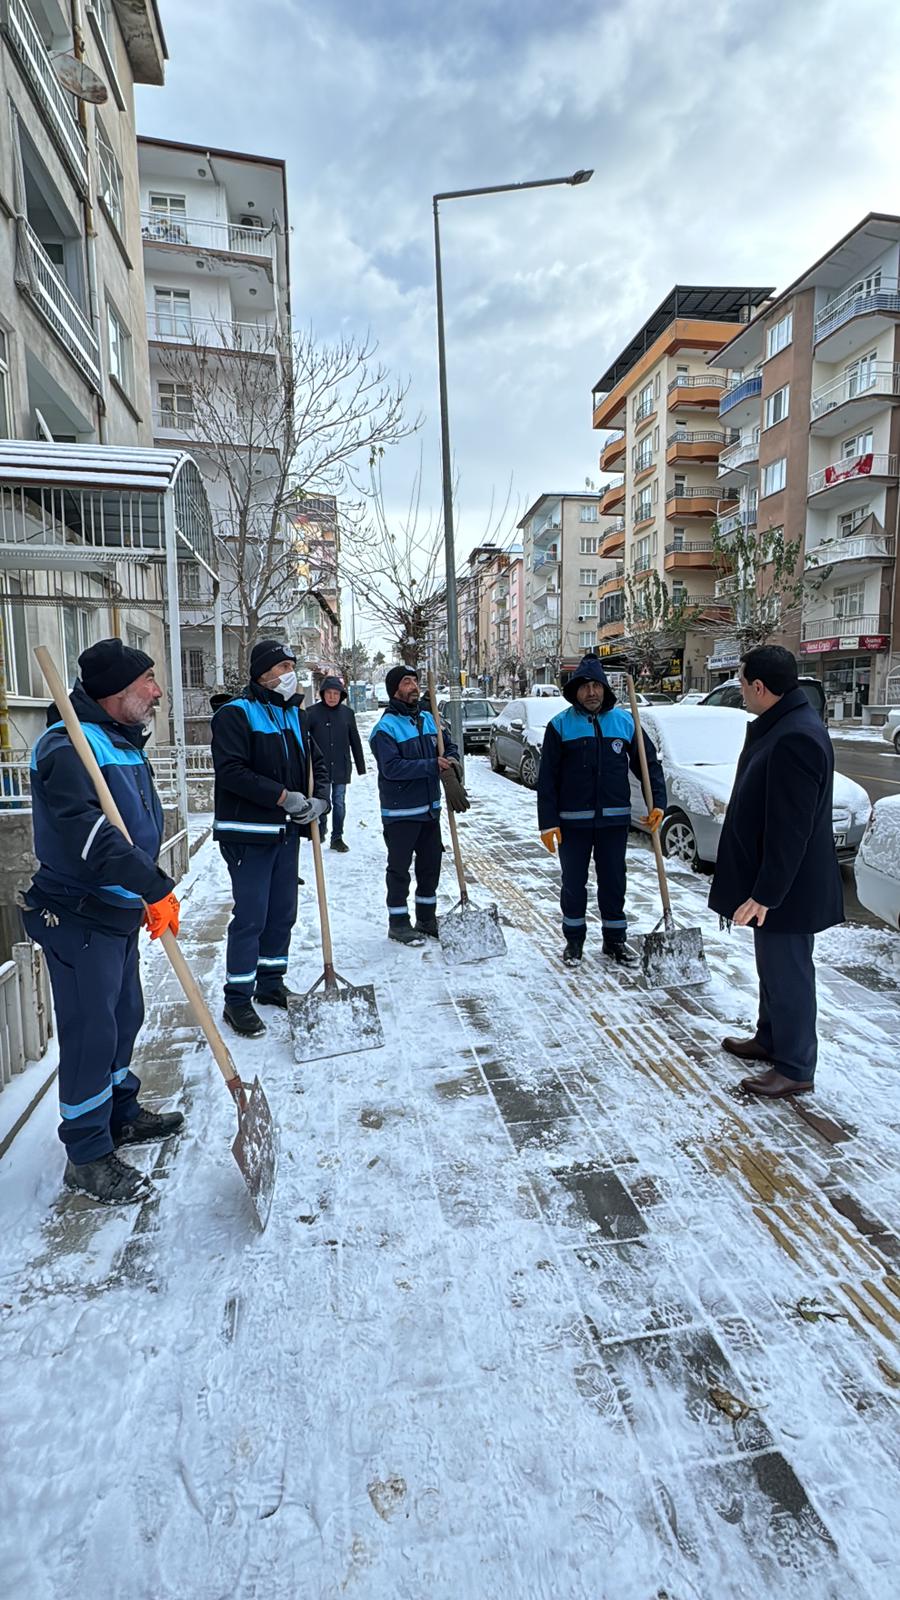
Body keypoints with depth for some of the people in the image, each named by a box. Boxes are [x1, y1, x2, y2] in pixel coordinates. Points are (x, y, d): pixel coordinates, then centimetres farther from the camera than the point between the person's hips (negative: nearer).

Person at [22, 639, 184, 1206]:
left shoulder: (124, 742, 12)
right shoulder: (68, 746, -19)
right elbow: (88, 833, -32)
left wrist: (153, 891, 13)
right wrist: (156, 886, -33)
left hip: (120, 911, 9)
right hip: (79, 918, -9)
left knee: (125, 1017, 20)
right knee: (91, 1031, 1)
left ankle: (122, 1114, 39)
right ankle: (88, 1154, 18)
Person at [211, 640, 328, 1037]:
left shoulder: (294, 715, 14)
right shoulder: (236, 714, -10)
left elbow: (316, 762, 18)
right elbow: (231, 771, -21)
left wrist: (319, 799, -2)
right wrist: (283, 796, -23)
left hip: (287, 831, 8)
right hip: (248, 834, -8)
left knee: (283, 913, 15)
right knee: (251, 917, -4)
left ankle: (271, 983, 31)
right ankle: (237, 999, 9)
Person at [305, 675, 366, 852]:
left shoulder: (347, 713, 0)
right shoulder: (313, 712, -8)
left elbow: (355, 741, 5)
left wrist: (361, 767, 7)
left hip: (341, 768, 2)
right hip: (320, 768, -2)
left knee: (339, 803, 6)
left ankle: (337, 838, 17)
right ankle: (320, 831, 32)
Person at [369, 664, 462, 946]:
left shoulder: (428, 719, 9)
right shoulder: (386, 727, -14)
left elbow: (450, 746, 16)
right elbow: (391, 767, -25)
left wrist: (452, 761, -8)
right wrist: (433, 766, -26)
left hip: (430, 808, 7)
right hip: (400, 812, -7)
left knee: (431, 865, 16)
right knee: (399, 868, 5)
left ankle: (427, 918, 32)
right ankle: (398, 923, 18)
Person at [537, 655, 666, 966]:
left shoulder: (625, 721, 3)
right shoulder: (560, 725, -3)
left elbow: (649, 764, 8)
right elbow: (547, 778, -5)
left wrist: (658, 802, -4)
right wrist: (548, 822, -10)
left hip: (614, 819, 2)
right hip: (572, 821, -1)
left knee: (613, 882, 11)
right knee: (573, 883, 10)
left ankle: (615, 939, 26)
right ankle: (574, 939, 26)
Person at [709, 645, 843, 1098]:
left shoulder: (796, 738, -26)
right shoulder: (780, 724, 9)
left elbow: (790, 830, -27)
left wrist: (765, 893, -24)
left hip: (787, 886, -10)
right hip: (770, 881, 11)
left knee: (787, 973, 4)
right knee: (772, 967, 23)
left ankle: (794, 1069, 20)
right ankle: (769, 1039, 40)